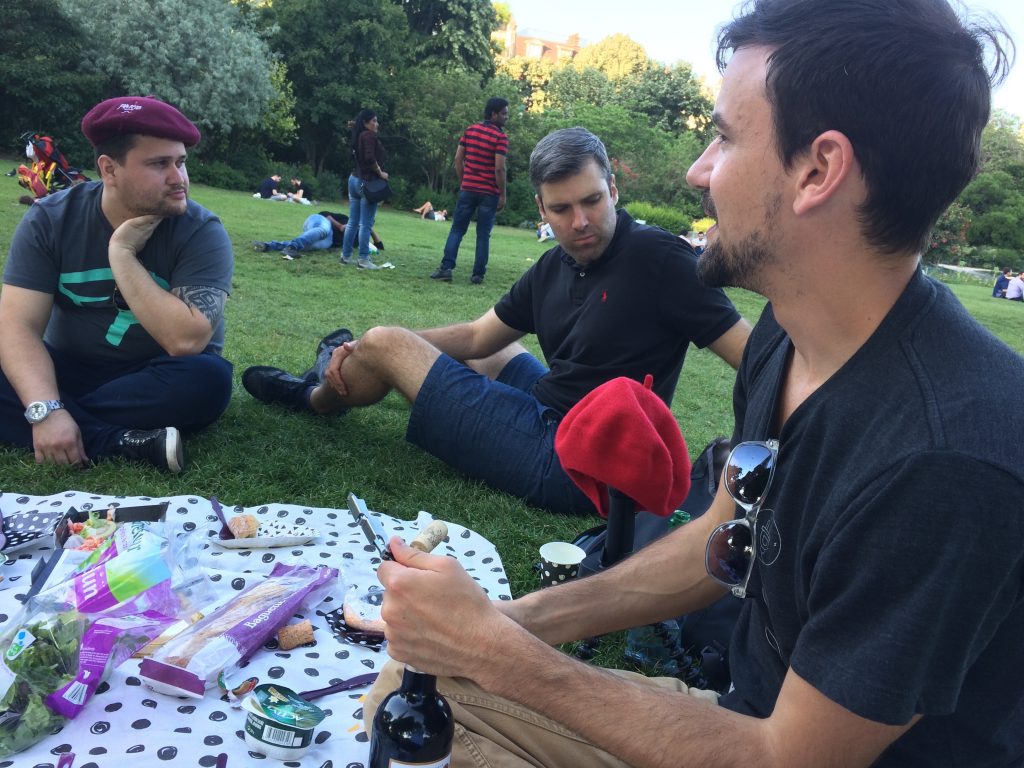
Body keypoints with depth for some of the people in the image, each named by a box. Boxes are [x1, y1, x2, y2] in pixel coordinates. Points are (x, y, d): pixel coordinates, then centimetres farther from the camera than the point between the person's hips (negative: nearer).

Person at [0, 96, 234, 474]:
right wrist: (45, 409, -35)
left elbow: (185, 340, -27)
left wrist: (122, 254, -27)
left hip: (156, 378, -1)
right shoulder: (50, 220, -10)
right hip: (67, 370, 2)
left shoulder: (201, 231, -17)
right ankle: (127, 443, -28)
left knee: (209, 379, -33)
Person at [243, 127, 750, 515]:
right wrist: (365, 351, 7)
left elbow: (753, 353, -20)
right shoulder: (555, 268, 4)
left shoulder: (656, 258, -17)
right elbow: (477, 335, 13)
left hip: (565, 465, -7)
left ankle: (315, 397, 33)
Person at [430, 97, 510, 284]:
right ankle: (478, 275, 4)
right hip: (489, 193, -4)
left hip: (468, 189, 4)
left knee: (457, 229, 7)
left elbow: (458, 159, 7)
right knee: (483, 235, 3)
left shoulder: (470, 130, 7)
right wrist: (503, 195, -9)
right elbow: (499, 168, -15)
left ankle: (446, 268, -2)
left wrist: (462, 183, 15)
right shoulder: (500, 137, -9)